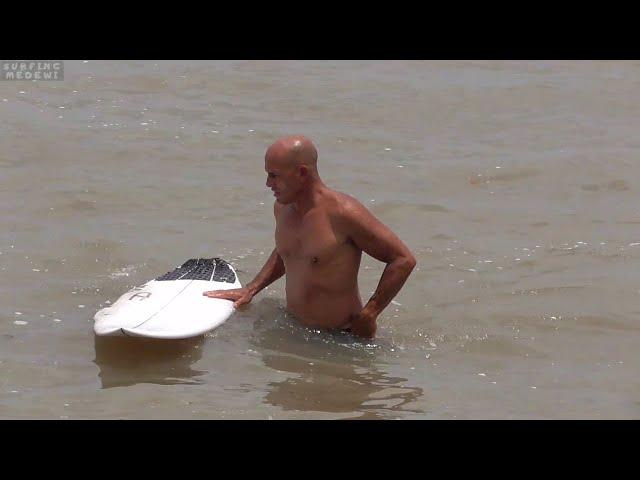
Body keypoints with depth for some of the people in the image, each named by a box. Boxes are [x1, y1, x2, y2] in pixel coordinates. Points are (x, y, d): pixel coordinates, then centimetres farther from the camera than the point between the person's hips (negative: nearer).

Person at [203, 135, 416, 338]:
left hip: (340, 339, -7)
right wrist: (251, 289, 15)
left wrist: (368, 316, -16)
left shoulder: (342, 213, -22)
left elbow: (404, 260, -18)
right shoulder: (282, 208, 2)